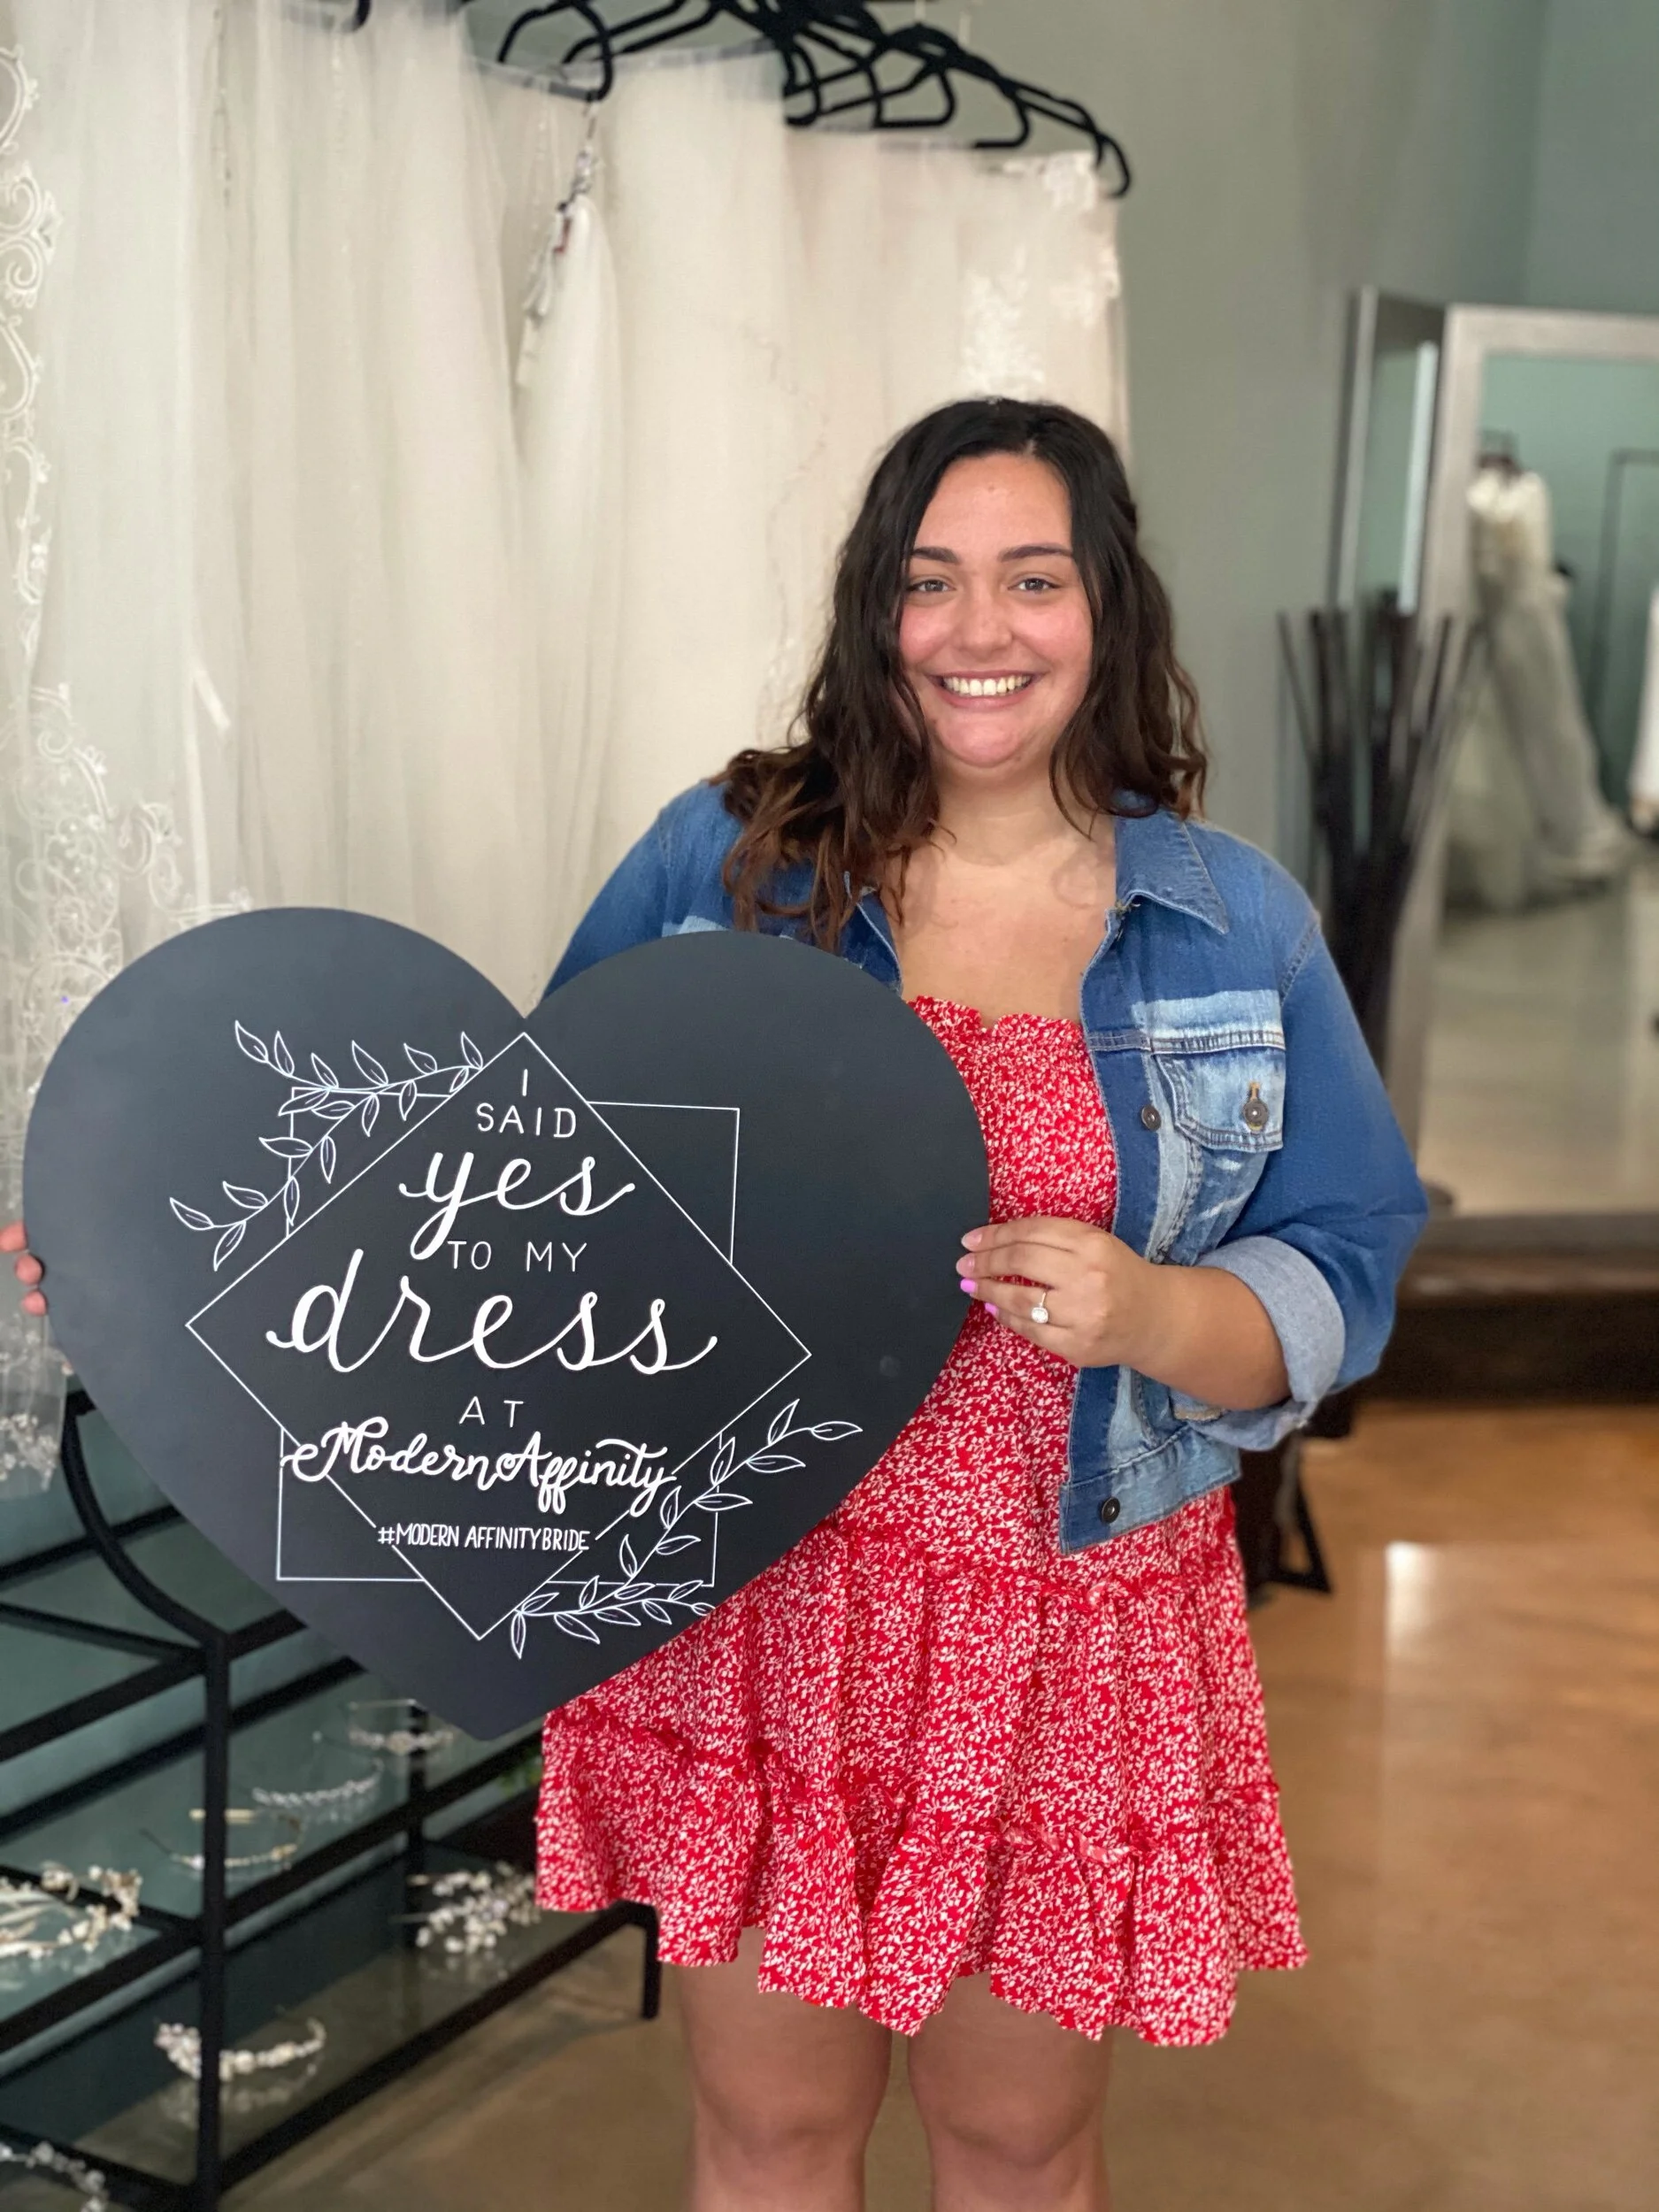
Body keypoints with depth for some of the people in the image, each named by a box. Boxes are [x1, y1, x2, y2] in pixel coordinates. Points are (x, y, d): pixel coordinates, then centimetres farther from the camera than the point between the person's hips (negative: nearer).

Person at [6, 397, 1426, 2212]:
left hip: (1070, 1634, 1)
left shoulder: (1239, 924, -1)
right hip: (765, 1599, 0)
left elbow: (1337, 1277, 0)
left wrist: (1149, 1313, -21)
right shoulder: (724, 860, -3)